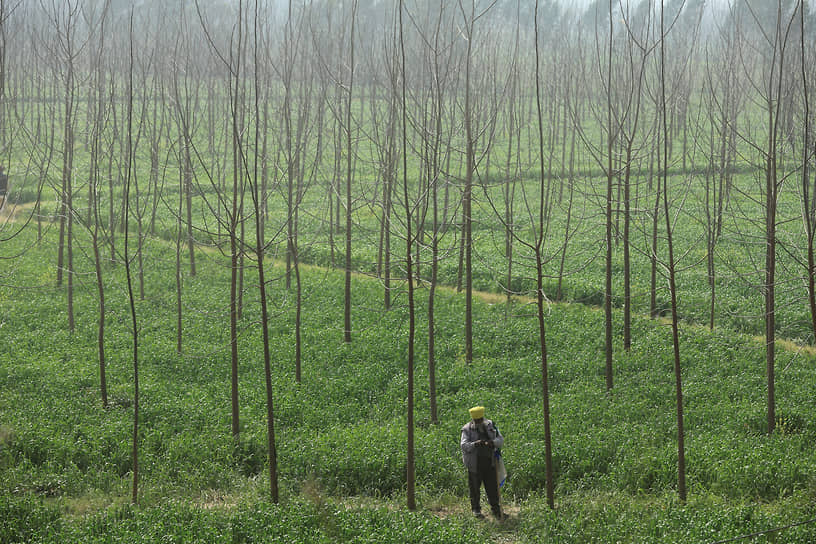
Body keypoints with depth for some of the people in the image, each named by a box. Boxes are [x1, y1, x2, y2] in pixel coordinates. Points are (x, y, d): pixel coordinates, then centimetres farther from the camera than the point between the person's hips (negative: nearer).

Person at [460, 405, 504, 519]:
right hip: (475, 463, -3)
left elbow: (501, 439, 3)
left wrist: (492, 442, -20)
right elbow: (463, 445, -17)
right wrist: (474, 444, -36)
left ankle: (496, 510, 13)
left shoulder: (490, 426, 5)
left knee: (492, 486, 3)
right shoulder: (467, 429, -6)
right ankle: (476, 509, 21)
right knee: (475, 487, 5)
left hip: (489, 462, 3)